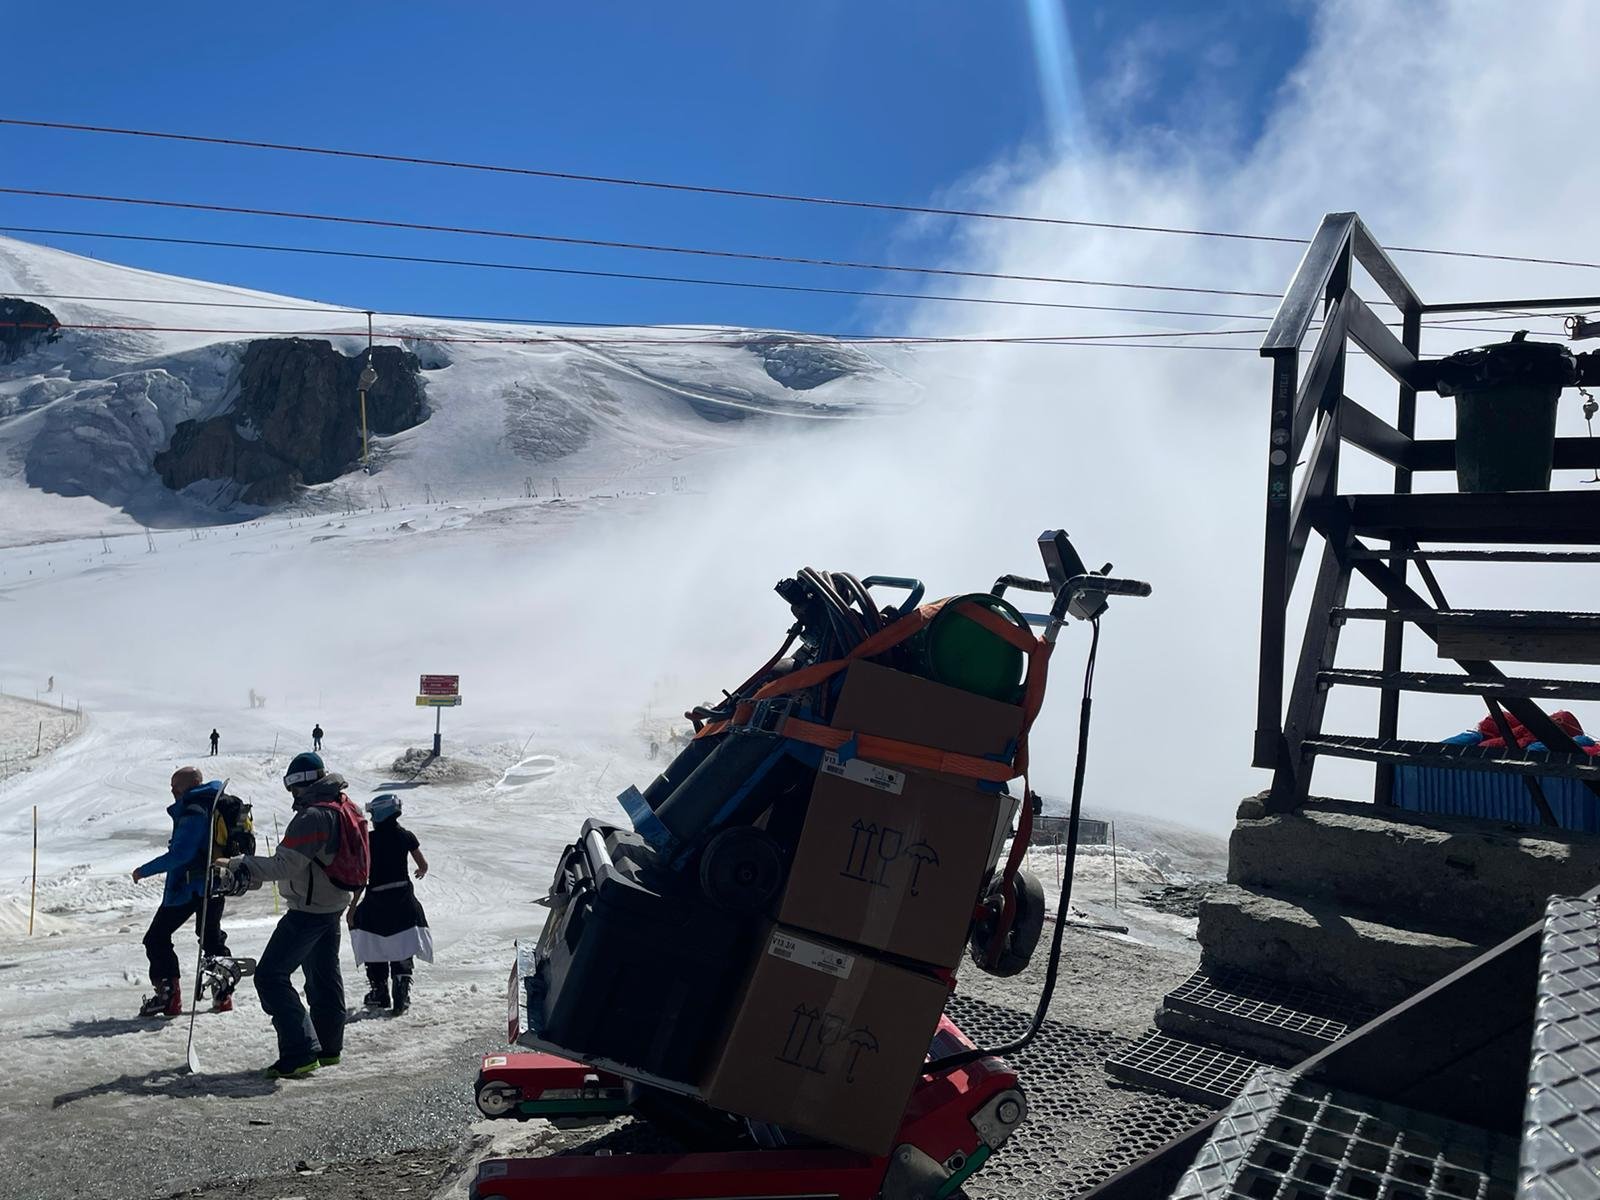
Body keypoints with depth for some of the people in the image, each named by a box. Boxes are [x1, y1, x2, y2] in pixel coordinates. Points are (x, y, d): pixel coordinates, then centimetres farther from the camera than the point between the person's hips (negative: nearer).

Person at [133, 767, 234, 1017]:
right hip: (215, 884, 9)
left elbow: (180, 854, -26)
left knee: (156, 938, 2)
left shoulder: (192, 813, -19)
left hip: (187, 885, -9)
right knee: (211, 936, 21)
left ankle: (168, 995, -4)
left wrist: (145, 871, -17)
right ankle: (223, 992, 20)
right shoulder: (219, 806, 10)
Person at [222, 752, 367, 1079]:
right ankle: (329, 1048, 31)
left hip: (308, 910, -10)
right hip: (335, 904, 10)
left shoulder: (312, 817, -23)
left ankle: (300, 1054, -10)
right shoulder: (345, 809, 7)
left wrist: (242, 864, -15)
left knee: (270, 976, -6)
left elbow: (285, 866, -25)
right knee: (324, 976, 20)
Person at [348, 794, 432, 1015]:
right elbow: (423, 866, 8)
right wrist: (420, 872, 33)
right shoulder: (406, 836, -1)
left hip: (376, 899, -2)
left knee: (374, 947, 17)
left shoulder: (370, 839, -8)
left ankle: (379, 994, 22)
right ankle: (402, 995, -5)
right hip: (403, 896, 2)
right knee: (402, 949, 10)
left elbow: (363, 876, -9)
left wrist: (352, 907, -2)